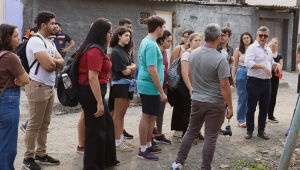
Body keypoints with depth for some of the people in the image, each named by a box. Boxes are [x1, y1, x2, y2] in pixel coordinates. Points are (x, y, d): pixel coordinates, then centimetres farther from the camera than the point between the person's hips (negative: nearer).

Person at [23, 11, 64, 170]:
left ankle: (41, 154, 25)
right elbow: (49, 66, -22)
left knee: (44, 124, 14)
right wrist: (55, 62, 0)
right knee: (34, 125, -1)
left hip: (50, 87, 9)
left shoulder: (49, 42, 16)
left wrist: (51, 61, -12)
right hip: (38, 87, -9)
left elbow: (61, 63, 8)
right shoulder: (36, 41, -15)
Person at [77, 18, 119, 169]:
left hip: (92, 92, 11)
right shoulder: (95, 50, -20)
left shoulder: (93, 49, 13)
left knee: (107, 124, 20)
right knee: (96, 129, 1)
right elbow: (92, 78, -25)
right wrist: (99, 103, -24)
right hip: (92, 93, -11)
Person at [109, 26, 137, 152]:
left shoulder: (125, 51, 16)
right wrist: (132, 68, 5)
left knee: (122, 114, 13)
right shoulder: (116, 52, -11)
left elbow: (134, 67, 9)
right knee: (118, 115, -1)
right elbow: (125, 72, -14)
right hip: (120, 85, -8)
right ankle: (117, 142, 5)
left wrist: (129, 68, -10)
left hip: (128, 85, 8)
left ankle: (121, 139, 21)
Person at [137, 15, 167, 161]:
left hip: (145, 85, 10)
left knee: (151, 117, 17)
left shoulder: (145, 41, 13)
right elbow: (152, 70, -23)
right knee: (147, 117, -2)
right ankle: (143, 150, 8)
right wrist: (162, 92, -20)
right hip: (151, 87, -10)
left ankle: (148, 145, 29)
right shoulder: (151, 45, -19)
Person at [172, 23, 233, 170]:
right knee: (210, 138, 5)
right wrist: (230, 107, -10)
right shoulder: (220, 59, -18)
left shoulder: (193, 54, 1)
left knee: (191, 132, 18)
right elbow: (224, 85, -17)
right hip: (215, 103, -5)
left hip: (196, 100, 6)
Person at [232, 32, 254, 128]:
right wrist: (233, 78, -1)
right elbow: (234, 65, 4)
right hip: (241, 73, -1)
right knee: (242, 98, 4)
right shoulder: (238, 50, 3)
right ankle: (240, 120, 13)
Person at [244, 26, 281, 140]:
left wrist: (277, 65, 5)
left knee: (264, 108, 12)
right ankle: (249, 130, 15)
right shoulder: (252, 48, -8)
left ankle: (261, 131, 23)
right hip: (254, 82, -7)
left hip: (266, 82, 7)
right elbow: (248, 63, -22)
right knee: (251, 108, 2)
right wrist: (263, 67, -26)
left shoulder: (268, 49, 16)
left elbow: (271, 64, 27)